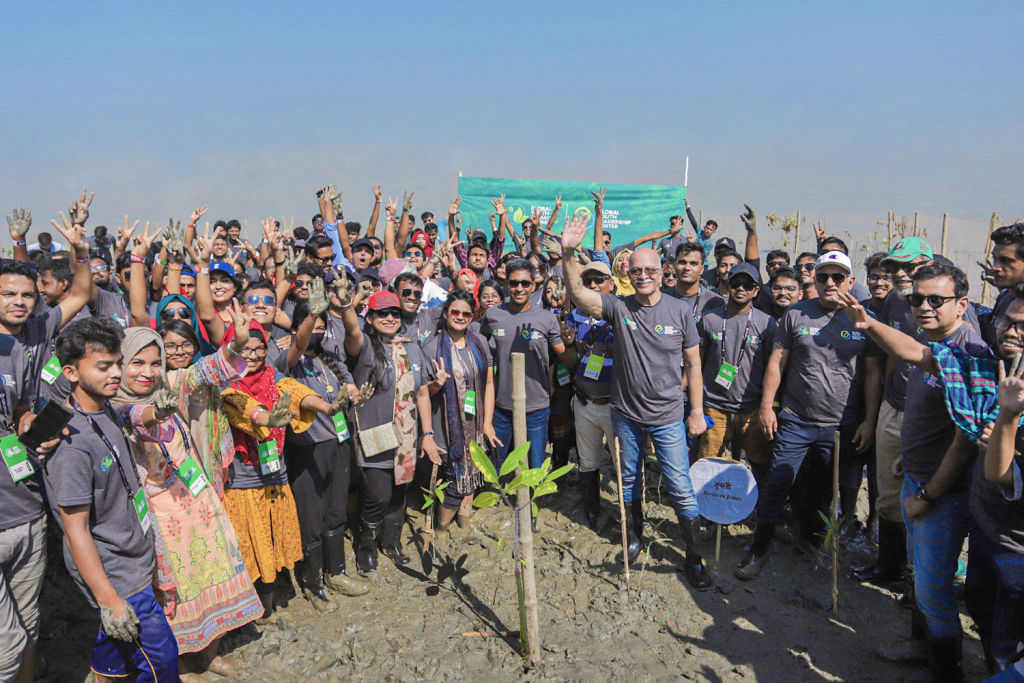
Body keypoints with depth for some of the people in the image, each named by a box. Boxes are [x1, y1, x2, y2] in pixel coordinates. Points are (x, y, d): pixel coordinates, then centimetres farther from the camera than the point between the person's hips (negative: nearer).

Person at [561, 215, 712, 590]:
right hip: (626, 414, 2)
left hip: (668, 417, -1)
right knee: (628, 481, 18)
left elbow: (693, 363, 1)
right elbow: (578, 293, -22)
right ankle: (635, 533, 42)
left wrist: (697, 410, -1)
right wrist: (568, 254, -37)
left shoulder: (680, 310, -5)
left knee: (681, 488, 1)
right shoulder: (618, 307, -6)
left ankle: (694, 558, 15)